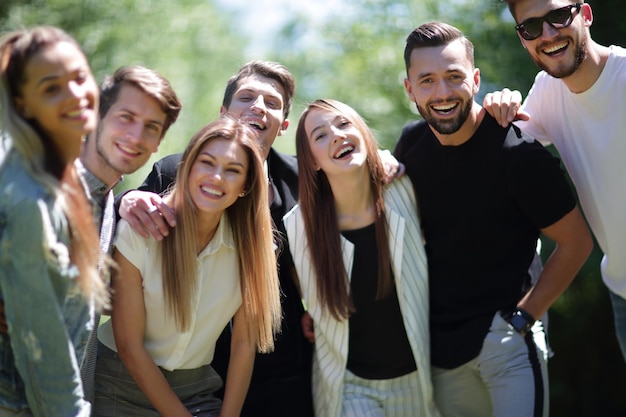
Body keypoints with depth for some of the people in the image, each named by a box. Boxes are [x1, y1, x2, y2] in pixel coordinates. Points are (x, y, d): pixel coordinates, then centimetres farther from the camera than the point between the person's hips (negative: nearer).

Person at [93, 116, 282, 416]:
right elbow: (129, 346, -14)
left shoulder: (251, 243, -10)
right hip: (123, 385, -3)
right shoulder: (138, 231, -18)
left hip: (197, 389, 3)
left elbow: (244, 343, -5)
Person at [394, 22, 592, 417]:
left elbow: (576, 243, -11)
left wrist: (522, 317, -11)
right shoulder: (411, 144, -1)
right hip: (439, 340, 5)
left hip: (505, 337, -5)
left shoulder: (519, 154, -17)